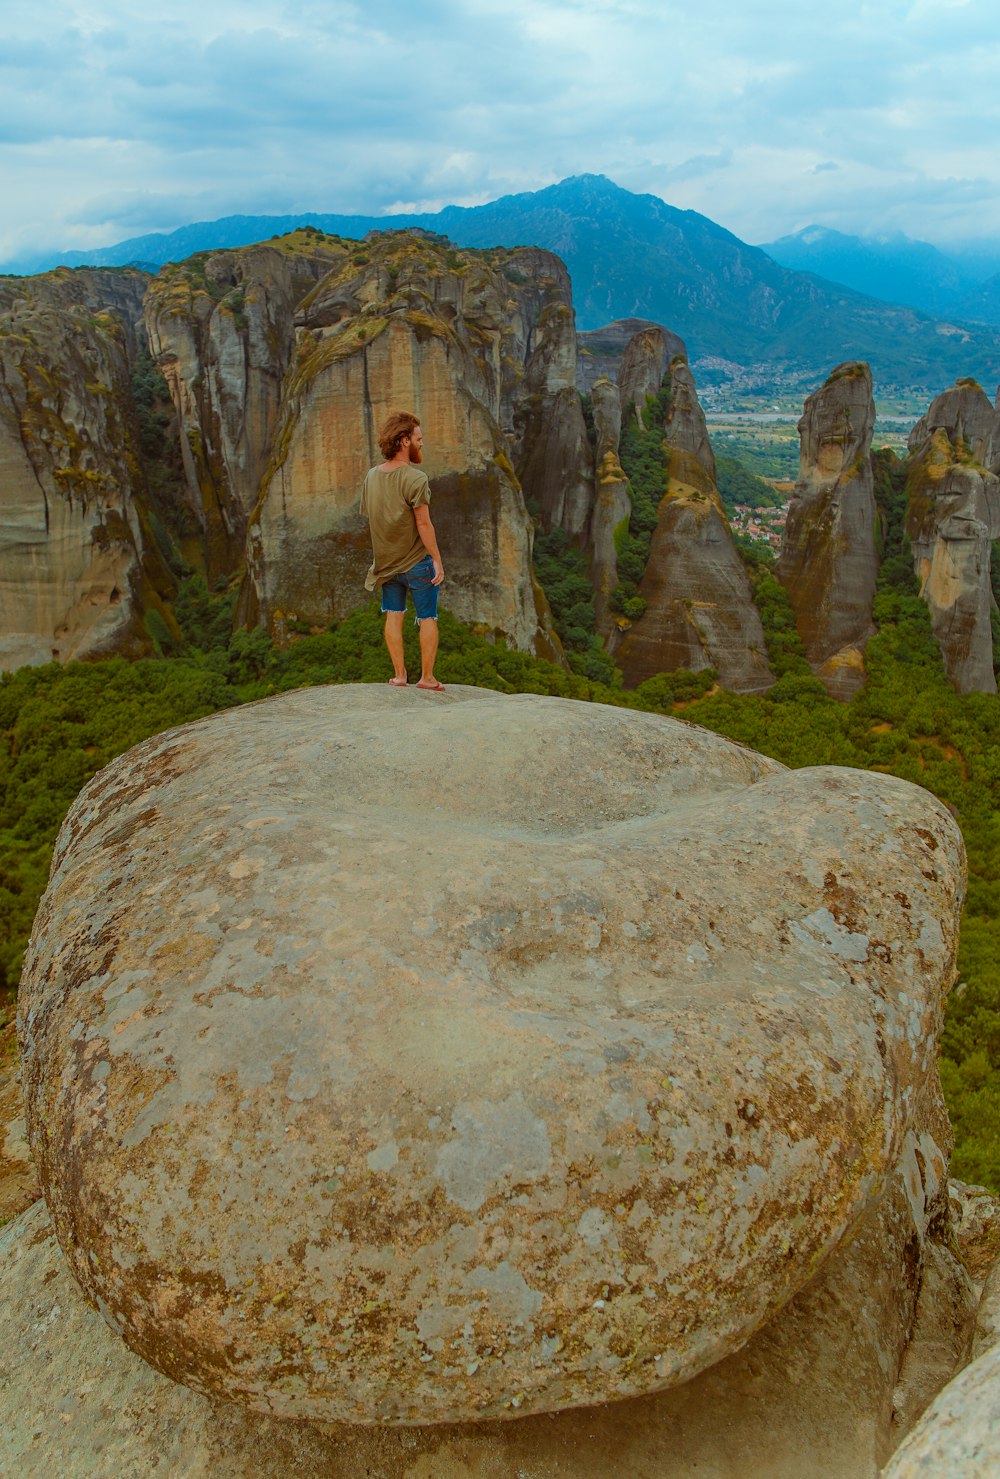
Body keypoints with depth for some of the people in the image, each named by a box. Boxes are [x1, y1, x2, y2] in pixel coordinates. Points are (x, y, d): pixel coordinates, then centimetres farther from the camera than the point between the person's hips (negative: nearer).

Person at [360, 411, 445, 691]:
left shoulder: (371, 476, 1)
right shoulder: (415, 478, -19)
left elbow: (369, 517, 5)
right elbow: (423, 524, -20)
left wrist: (386, 548, 13)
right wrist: (437, 560, -14)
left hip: (386, 561, 5)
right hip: (418, 561, -5)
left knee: (393, 615, 13)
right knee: (427, 618, 6)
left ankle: (399, 675, 14)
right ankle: (427, 677, 11)